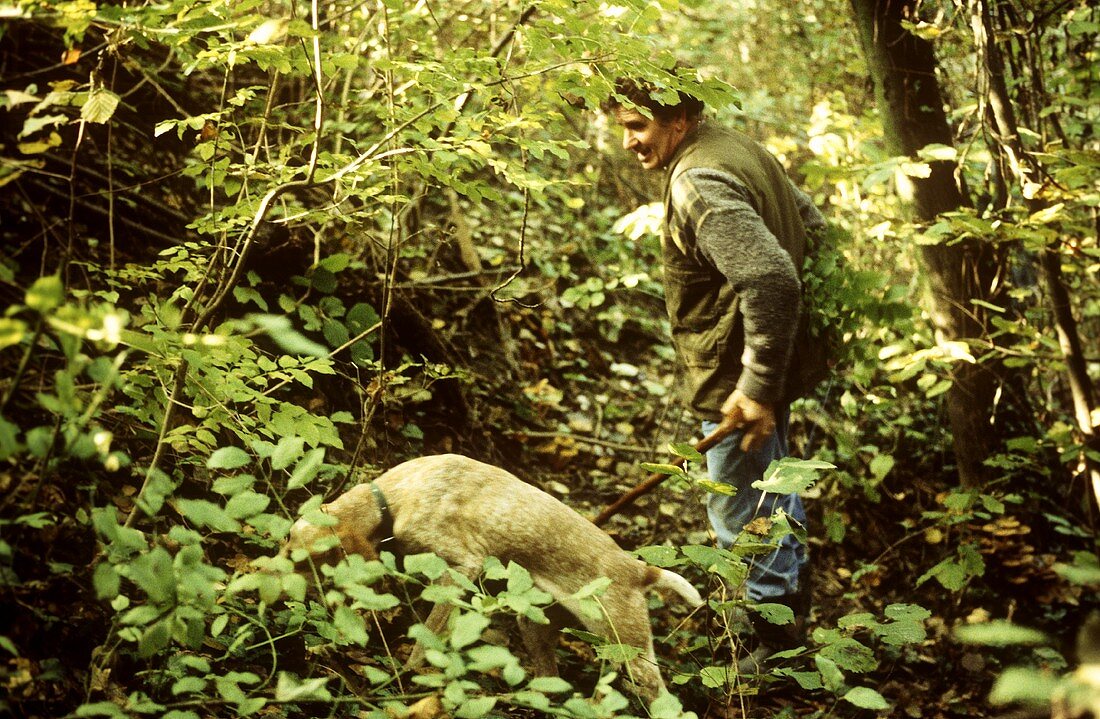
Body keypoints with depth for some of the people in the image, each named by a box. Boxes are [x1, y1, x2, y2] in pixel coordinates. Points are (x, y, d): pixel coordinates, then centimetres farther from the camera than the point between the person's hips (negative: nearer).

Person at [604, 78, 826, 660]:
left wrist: (758, 387, -31)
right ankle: (795, 598, 50)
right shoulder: (739, 148, 6)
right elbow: (810, 217, 19)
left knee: (741, 515, 3)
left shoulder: (698, 185, -25)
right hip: (774, 363, 11)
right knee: (772, 487, 29)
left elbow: (771, 278, -36)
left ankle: (777, 647, 17)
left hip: (738, 380, -11)